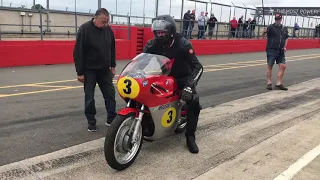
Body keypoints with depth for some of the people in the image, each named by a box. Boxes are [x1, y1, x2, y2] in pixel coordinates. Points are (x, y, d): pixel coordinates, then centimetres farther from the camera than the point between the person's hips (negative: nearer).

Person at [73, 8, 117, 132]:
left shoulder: (108, 29, 0)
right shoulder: (85, 29, -15)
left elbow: (112, 49, 12)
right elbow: (78, 52, -14)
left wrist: (113, 66, 9)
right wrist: (80, 72, -15)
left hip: (105, 69, 4)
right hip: (89, 70, -4)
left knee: (110, 94, 5)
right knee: (89, 97, 3)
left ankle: (112, 119, 16)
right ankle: (91, 121, 17)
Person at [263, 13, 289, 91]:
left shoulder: (284, 28, 10)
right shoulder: (271, 27, -5)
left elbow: (286, 38, 20)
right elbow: (265, 33, -19)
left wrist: (285, 47, 9)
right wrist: (265, 32, -40)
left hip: (281, 51, 5)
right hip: (271, 50, -5)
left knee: (283, 66, 0)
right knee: (270, 66, 3)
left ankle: (279, 84, 11)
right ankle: (269, 83, 16)